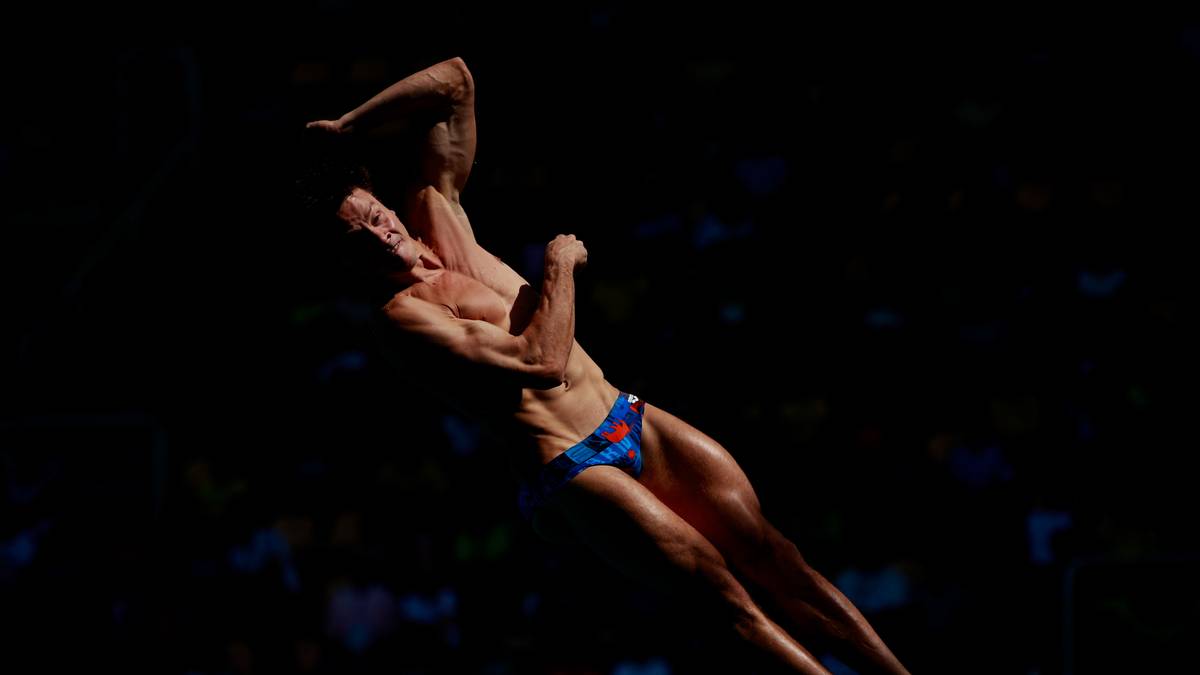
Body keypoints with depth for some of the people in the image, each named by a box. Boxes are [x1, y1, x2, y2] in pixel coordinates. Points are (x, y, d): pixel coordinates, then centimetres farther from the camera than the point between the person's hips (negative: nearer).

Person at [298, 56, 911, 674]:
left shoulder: (435, 215, 11)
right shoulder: (401, 317, -13)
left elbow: (454, 79, 13)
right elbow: (542, 362, -23)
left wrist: (345, 130, 7)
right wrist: (560, 265, -7)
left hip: (630, 418, 7)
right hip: (569, 472, -7)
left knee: (776, 560, -4)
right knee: (726, 596, -16)